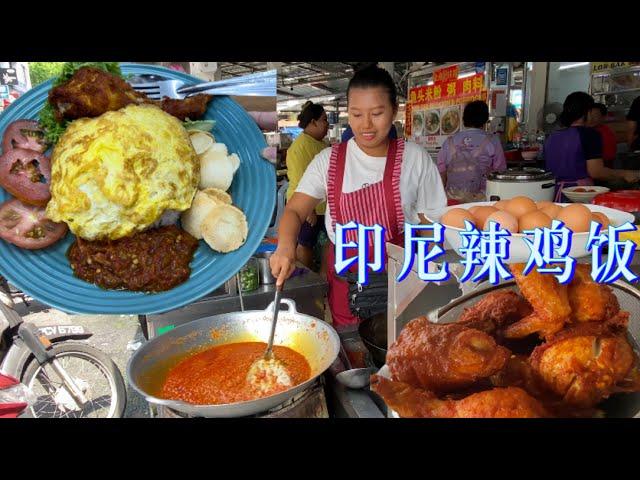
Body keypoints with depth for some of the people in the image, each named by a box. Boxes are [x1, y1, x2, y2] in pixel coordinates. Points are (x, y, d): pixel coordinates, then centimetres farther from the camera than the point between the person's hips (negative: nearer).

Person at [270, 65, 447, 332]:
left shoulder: (415, 159, -4)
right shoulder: (329, 160, -2)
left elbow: (432, 223, 2)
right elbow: (294, 211, -4)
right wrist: (285, 246, -25)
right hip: (345, 280, 1)